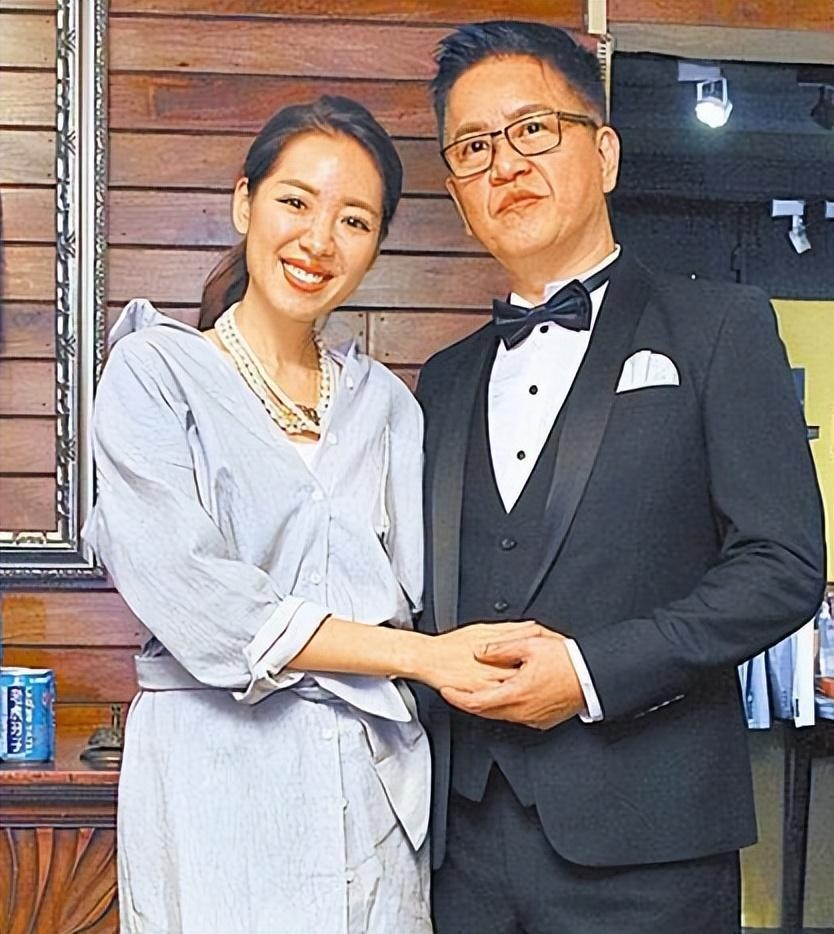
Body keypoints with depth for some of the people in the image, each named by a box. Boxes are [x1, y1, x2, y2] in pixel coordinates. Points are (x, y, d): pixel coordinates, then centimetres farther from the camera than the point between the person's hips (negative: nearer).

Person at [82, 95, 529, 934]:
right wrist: (419, 655, -14)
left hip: (372, 775, 4)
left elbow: (430, 589, 4)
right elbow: (190, 599, -14)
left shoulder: (383, 401, 11)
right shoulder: (154, 370, -3)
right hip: (216, 771, -4)